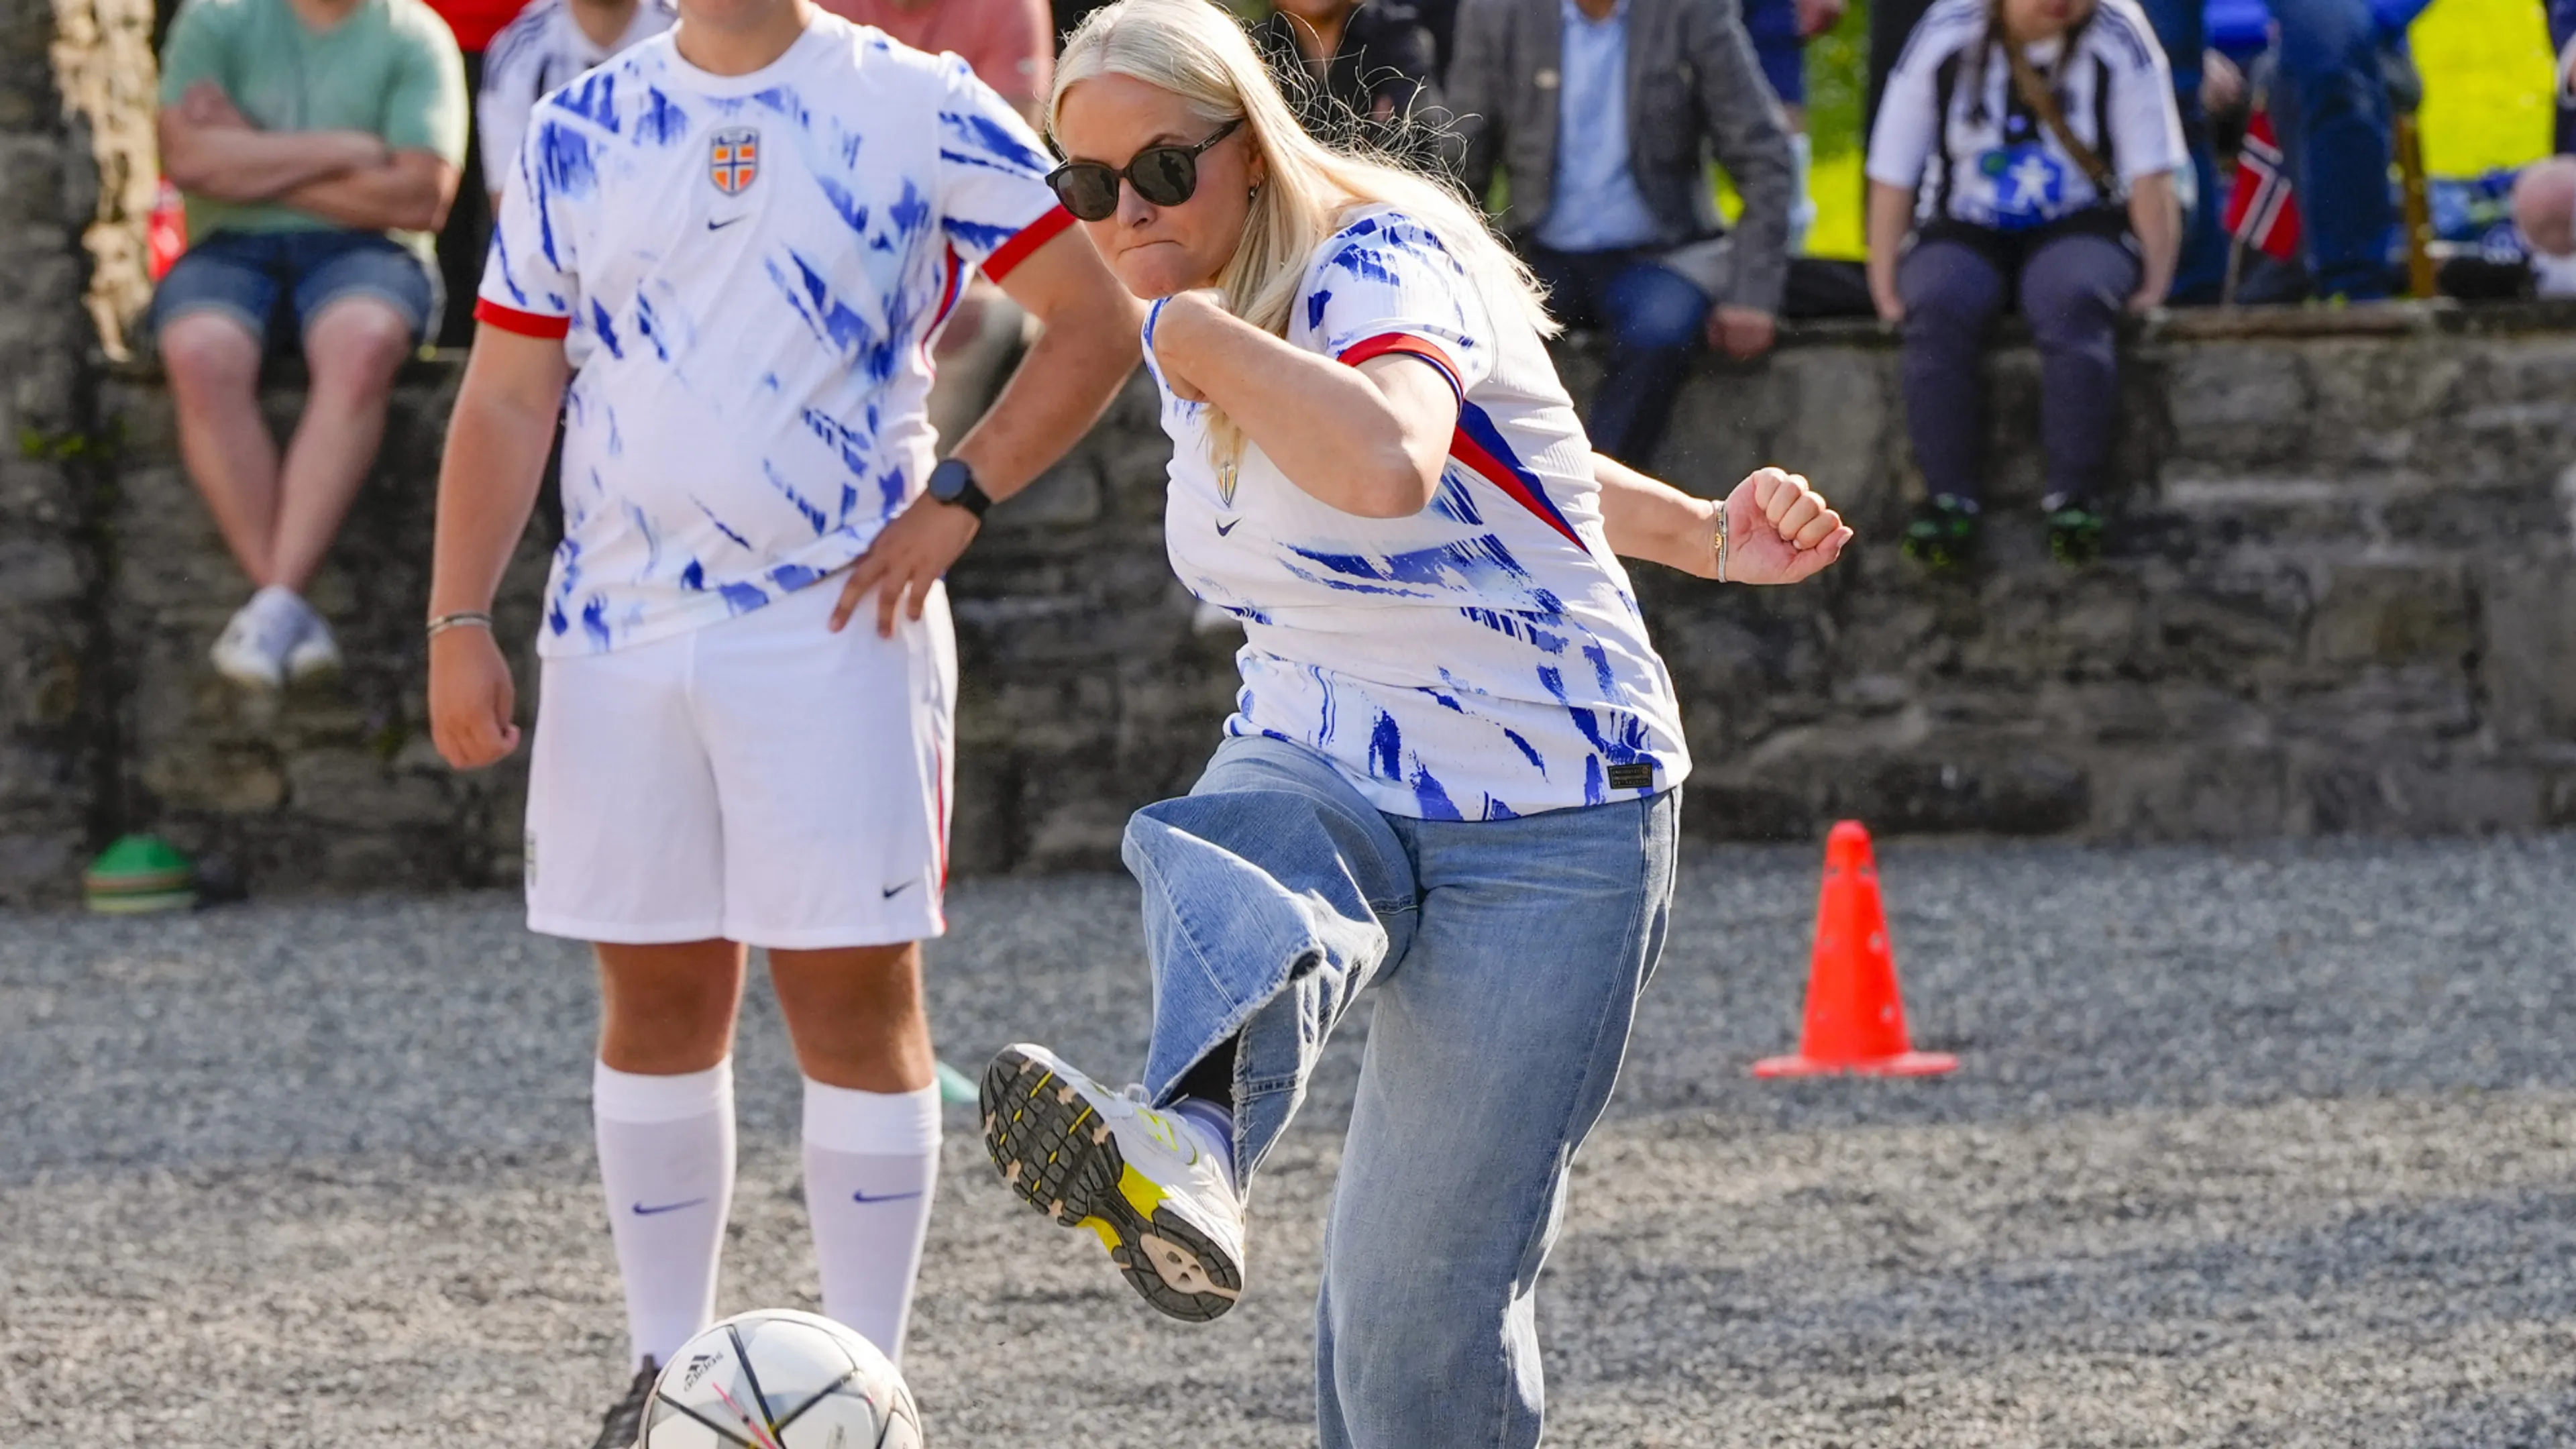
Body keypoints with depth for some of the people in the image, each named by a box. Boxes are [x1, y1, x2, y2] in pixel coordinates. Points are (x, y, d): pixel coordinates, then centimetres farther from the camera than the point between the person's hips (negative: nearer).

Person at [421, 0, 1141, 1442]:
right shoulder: (582, 131, 7)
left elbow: (1098, 321, -2)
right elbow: (508, 398, 8)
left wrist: (959, 497, -10)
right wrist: (460, 621, 0)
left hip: (839, 630, -3)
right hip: (619, 634, 3)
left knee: (857, 997, -2)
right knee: (657, 998, 8)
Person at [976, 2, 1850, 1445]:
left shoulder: (1383, 262, -16)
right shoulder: (1197, 356, 9)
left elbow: (1390, 468, -40)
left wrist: (1193, 327, -26)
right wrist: (1695, 532, 9)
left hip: (1549, 820, -5)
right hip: (1321, 782, 5)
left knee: (1423, 1301, -12)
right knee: (1222, 871, -35)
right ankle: (1184, 1161, -67)